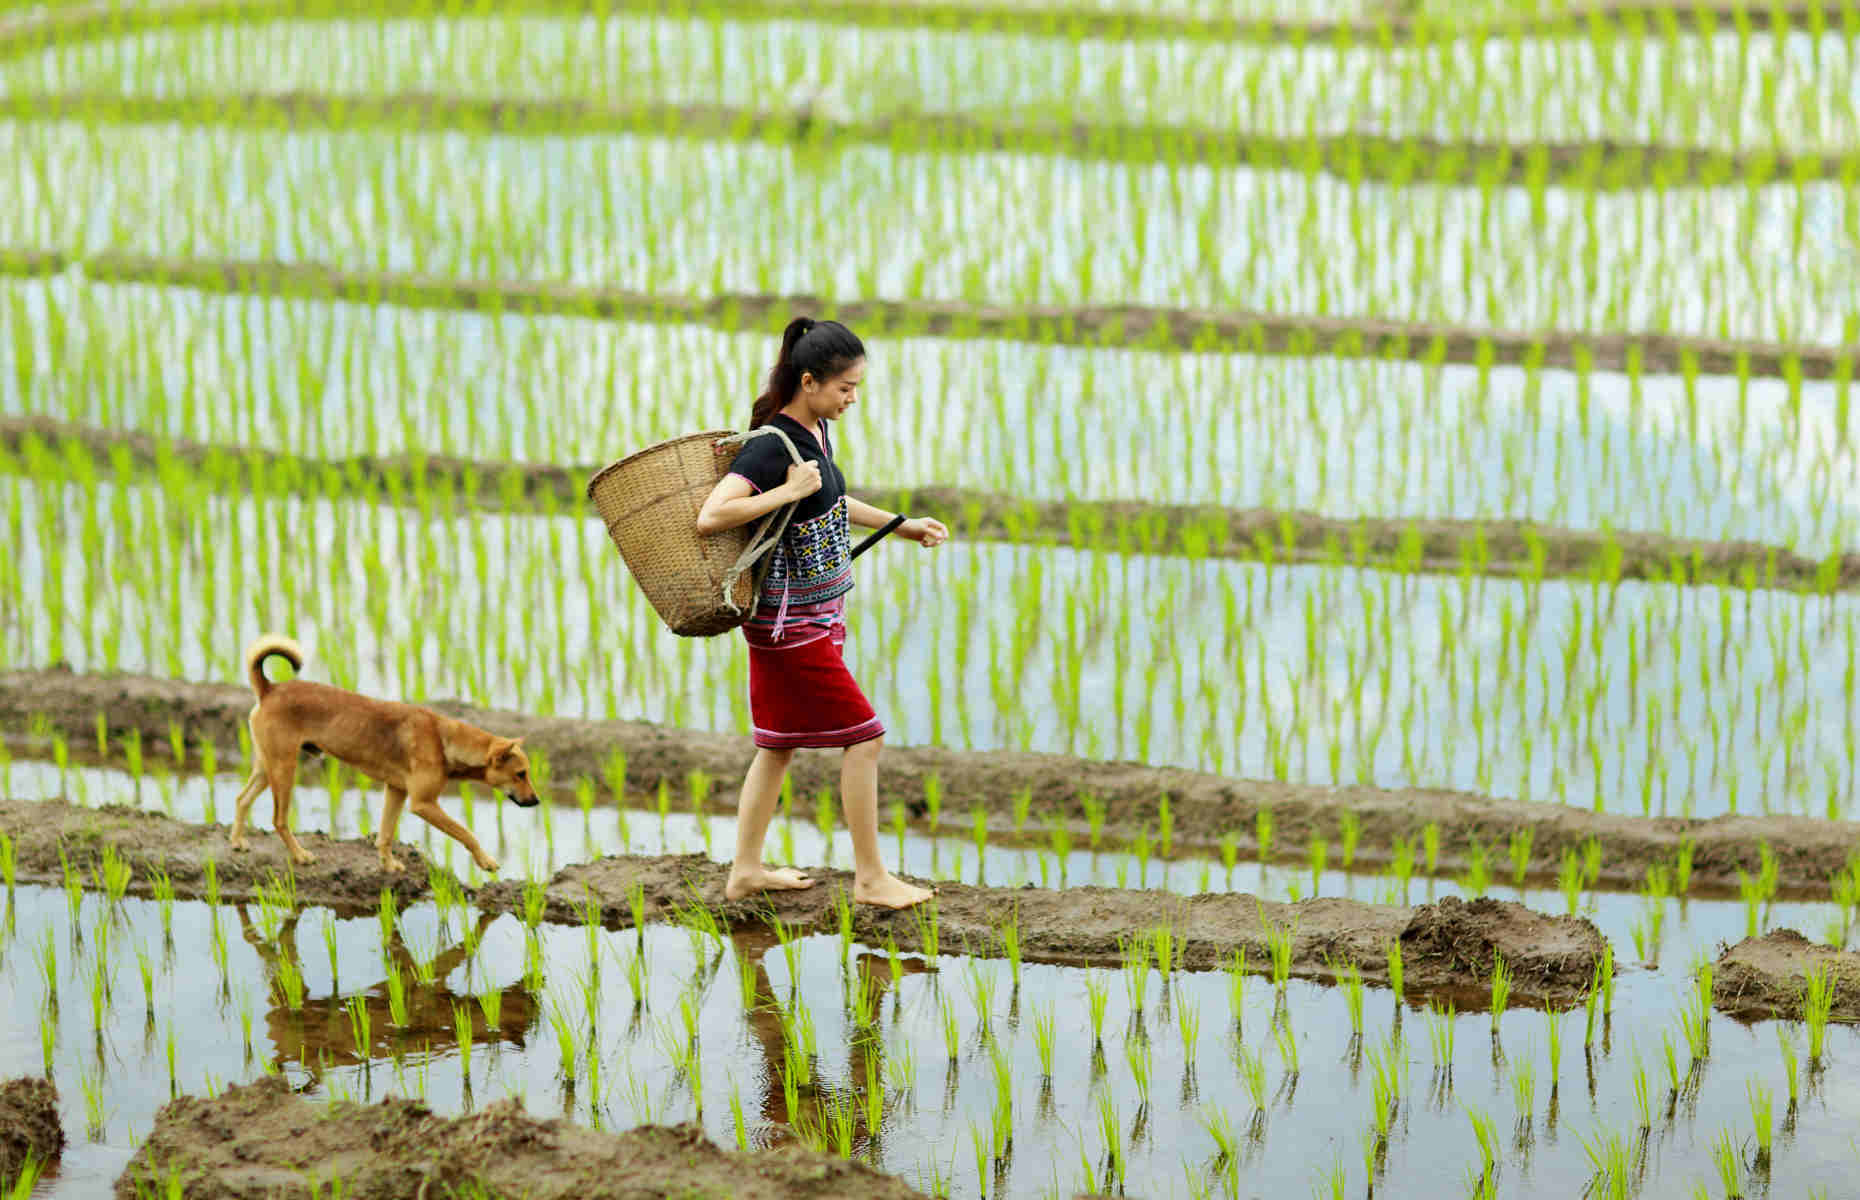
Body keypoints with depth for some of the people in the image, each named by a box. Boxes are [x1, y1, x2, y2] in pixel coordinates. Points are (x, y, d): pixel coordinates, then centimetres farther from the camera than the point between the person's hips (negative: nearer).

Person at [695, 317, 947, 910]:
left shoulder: (817, 432, 6)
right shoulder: (771, 448, -22)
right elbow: (710, 516, -32)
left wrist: (901, 525, 25)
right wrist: (787, 491, -29)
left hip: (816, 613, 9)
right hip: (792, 621, -9)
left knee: (780, 743, 16)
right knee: (863, 736, -5)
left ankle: (746, 870, 24)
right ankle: (870, 878, 3)